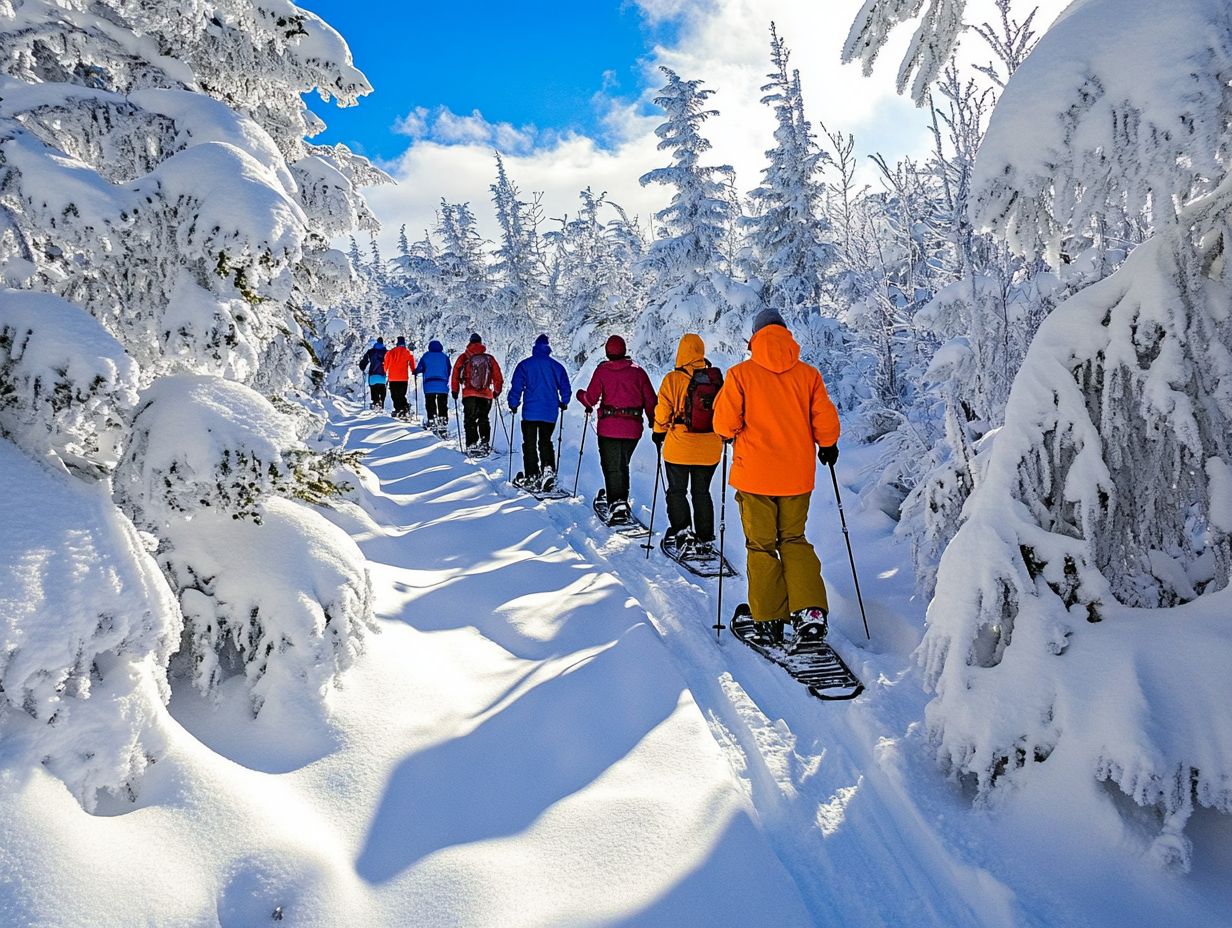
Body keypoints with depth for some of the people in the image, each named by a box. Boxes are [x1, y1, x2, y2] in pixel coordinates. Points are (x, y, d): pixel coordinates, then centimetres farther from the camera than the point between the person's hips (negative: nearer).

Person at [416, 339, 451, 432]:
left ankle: (432, 420, -5)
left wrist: (415, 373, 26)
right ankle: (443, 421, -3)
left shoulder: (425, 356, 5)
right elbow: (448, 370, 14)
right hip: (442, 385, 1)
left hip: (429, 384, -1)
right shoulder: (445, 357, 9)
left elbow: (419, 368, 5)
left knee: (430, 404, 4)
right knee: (443, 404, 4)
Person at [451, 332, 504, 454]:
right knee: (484, 419, 17)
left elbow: (455, 375, 0)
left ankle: (471, 444, -4)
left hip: (469, 395, -2)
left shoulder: (463, 357, -1)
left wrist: (454, 390, 12)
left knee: (470, 420, 5)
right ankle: (485, 442, 10)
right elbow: (498, 377, 6)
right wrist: (497, 391, 21)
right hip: (486, 395, 2)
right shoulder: (489, 358, 3)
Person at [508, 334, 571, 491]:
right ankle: (548, 470, -3)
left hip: (530, 412, -2)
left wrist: (513, 405, 10)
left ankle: (531, 476, 1)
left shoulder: (524, 365, -2)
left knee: (530, 444, 5)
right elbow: (565, 387, 9)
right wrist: (563, 403, 26)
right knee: (546, 442, 16)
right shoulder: (557, 366, 5)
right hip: (550, 413, 3)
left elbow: (516, 387, -3)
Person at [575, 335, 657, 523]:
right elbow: (650, 400, 4)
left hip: (608, 428, -2)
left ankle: (616, 503, -10)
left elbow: (591, 398, -3)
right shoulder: (637, 371, 5)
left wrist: (580, 394, 19)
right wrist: (655, 424, 14)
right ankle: (622, 501, 24)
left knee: (611, 467, 3)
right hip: (633, 429, 3)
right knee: (623, 465, 19)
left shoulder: (602, 371, 0)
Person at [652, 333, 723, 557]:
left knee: (677, 491, 12)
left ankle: (681, 534, 6)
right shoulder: (717, 379, -2)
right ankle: (704, 541, 15)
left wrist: (659, 434, 10)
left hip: (679, 448, -3)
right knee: (702, 493, 14)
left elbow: (663, 412, -6)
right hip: (709, 449, 3)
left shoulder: (673, 379, -10)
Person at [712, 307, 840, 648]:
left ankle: (768, 622, 12)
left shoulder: (741, 373, -7)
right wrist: (828, 447, 20)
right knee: (794, 540, 18)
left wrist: (733, 433, 13)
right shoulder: (808, 374, 0)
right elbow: (826, 423, 0)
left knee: (761, 545, 9)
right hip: (797, 475, 3)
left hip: (754, 474, -2)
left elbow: (725, 423, -10)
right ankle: (810, 611, 5)